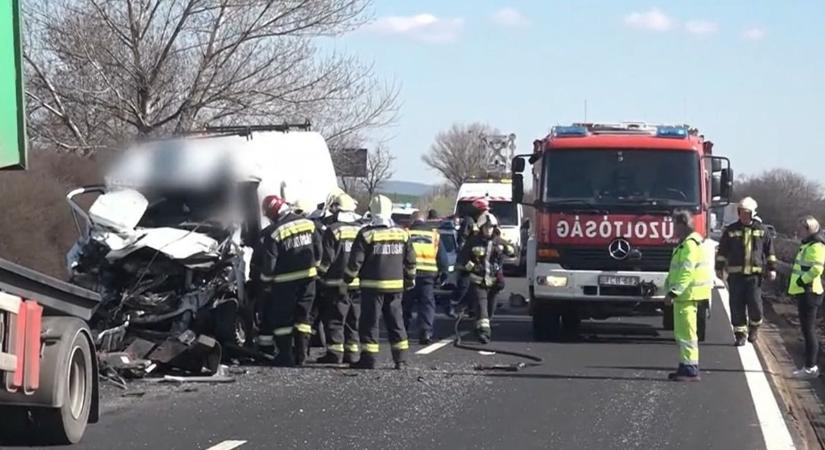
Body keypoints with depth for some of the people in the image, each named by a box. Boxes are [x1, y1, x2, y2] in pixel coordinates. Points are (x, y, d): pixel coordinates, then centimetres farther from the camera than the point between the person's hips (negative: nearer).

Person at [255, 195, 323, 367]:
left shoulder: (273, 232, -14)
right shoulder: (308, 223, 2)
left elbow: (268, 262, -10)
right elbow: (318, 251, 8)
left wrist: (266, 280, 7)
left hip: (285, 281, -5)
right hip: (308, 277, 5)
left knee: (282, 318, 5)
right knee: (302, 317, 11)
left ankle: (285, 356, 2)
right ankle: (301, 356, 10)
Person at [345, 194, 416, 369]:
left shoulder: (367, 234, -10)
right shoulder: (402, 234, 5)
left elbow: (355, 261, -9)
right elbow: (410, 260, 11)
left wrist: (348, 278, 5)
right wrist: (410, 279, 23)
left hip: (373, 285, -4)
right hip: (396, 286, 4)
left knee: (369, 322, 1)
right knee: (396, 322, 11)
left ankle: (368, 359, -1)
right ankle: (401, 359, 10)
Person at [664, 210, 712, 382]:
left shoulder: (690, 244, -16)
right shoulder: (685, 243, 18)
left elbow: (686, 271, -23)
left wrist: (673, 292, -24)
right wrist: (670, 289, 20)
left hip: (688, 295, -11)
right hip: (685, 295, 11)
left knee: (686, 332, -10)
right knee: (682, 332, 16)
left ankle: (691, 370, -9)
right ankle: (686, 367, 22)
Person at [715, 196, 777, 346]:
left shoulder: (761, 230, 6)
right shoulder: (730, 230, 5)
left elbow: (769, 250, 12)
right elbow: (722, 250, 11)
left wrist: (772, 268, 7)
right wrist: (719, 268, 8)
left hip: (754, 274, -1)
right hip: (735, 274, 1)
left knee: (755, 304, -7)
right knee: (737, 306, 0)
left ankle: (754, 327, 20)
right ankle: (740, 334, 8)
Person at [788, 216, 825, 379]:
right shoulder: (807, 245, 17)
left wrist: (802, 281, -20)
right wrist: (797, 286, 15)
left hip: (808, 293, -11)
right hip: (803, 292, 11)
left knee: (808, 330, -6)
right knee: (807, 330, 13)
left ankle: (811, 368, -3)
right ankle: (810, 366, 19)